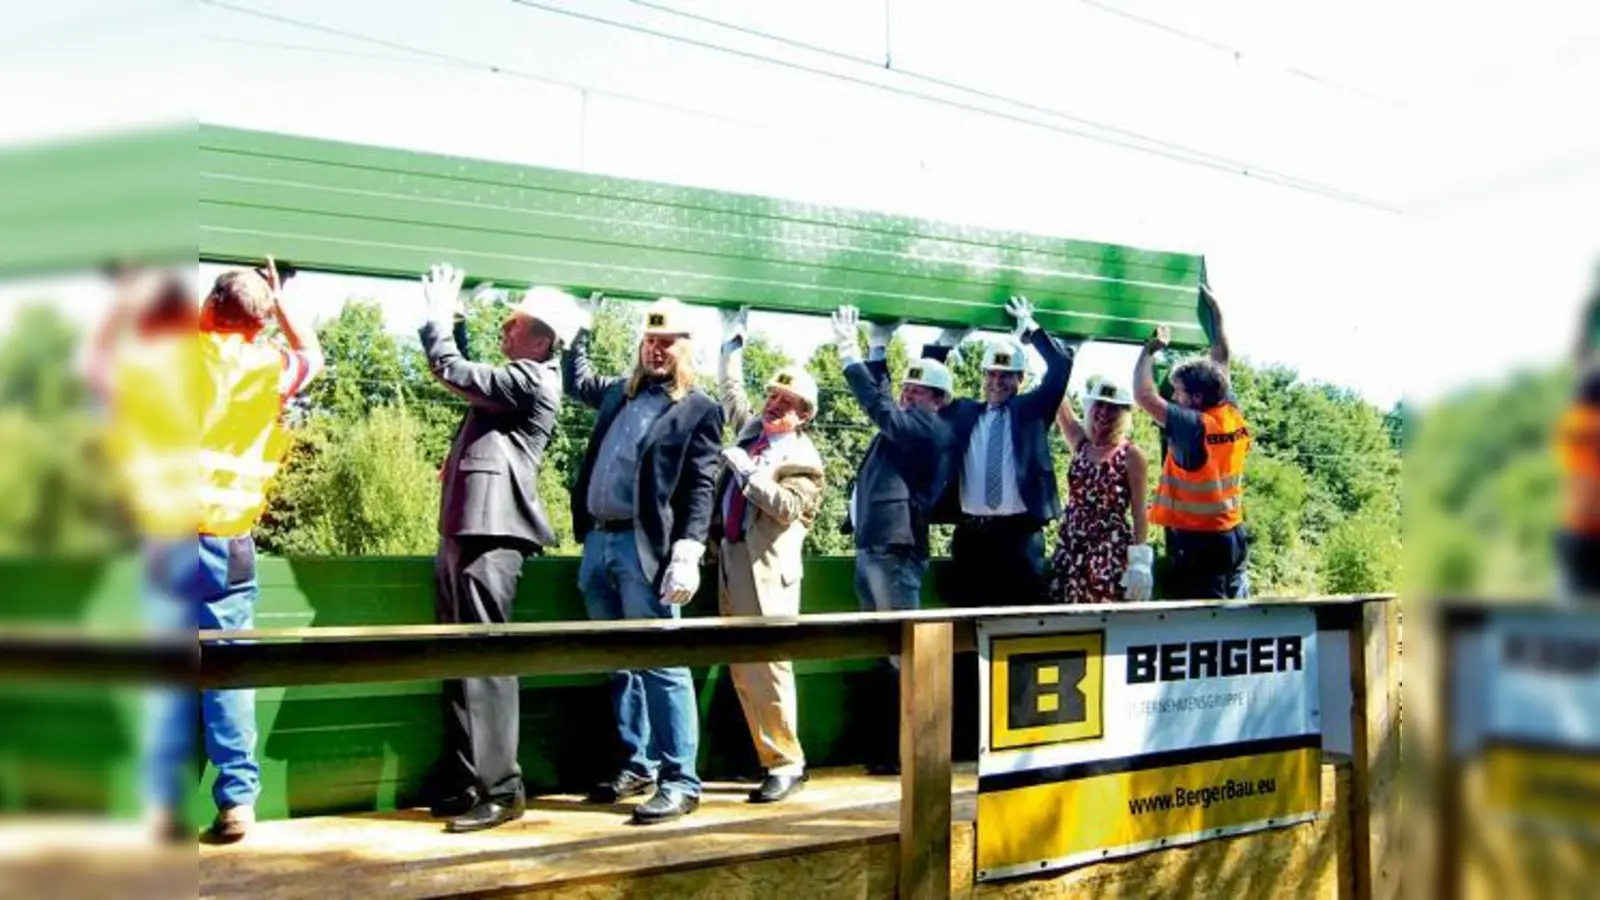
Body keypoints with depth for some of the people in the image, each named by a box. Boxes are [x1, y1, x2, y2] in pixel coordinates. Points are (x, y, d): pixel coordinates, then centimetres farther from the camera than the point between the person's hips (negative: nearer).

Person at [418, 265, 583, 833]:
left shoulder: (533, 380, -12)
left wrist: (437, 316, 2)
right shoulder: (513, 378, 18)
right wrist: (455, 317, 23)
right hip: (465, 531, 11)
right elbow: (465, 372, 36)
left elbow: (452, 371, -15)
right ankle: (463, 782, 21)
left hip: (490, 535, -11)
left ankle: (499, 790, -6)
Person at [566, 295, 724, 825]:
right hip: (598, 543, 7)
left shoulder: (699, 409, -2)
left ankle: (680, 783, -5)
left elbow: (701, 489, -9)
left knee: (661, 666, -8)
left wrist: (687, 556, -19)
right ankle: (638, 765, 23)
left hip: (645, 548, -7)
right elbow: (576, 380, 38)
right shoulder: (619, 394, 17)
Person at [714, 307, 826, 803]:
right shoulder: (750, 427, 17)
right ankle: (771, 757, 15)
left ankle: (787, 763, 1)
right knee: (742, 671, 8)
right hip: (731, 560, 8)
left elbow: (788, 507, -16)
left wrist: (748, 473, -13)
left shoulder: (804, 460, -3)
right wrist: (733, 342, 36)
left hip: (765, 569, -8)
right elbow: (731, 389, 34)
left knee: (768, 668, -9)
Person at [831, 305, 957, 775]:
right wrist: (877, 346, 23)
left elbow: (883, 411, -18)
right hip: (872, 547, 10)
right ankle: (886, 748, 18)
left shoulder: (933, 428, -7)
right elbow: (881, 403, 33)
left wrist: (850, 356, -14)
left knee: (902, 653, -6)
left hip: (895, 550, -10)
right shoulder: (905, 425, 19)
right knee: (885, 653, 12)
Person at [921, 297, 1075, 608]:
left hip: (1020, 533, -2)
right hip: (970, 533, 2)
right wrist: (946, 342, 5)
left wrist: (1031, 328, 1)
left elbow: (1061, 366, 1)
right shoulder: (963, 412, 14)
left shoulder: (1031, 409, 9)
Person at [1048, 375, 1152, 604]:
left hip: (1111, 550, -5)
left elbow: (1139, 512, -4)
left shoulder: (1131, 454, -4)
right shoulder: (1081, 444, 9)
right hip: (1072, 546, 5)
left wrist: (1139, 560, -11)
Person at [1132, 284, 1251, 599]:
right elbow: (1221, 359, 16)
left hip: (1196, 540, -8)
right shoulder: (1232, 415, 3)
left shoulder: (1194, 426, -19)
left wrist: (1150, 349, -10)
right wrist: (1214, 311, 25)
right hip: (1234, 536, 8)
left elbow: (1144, 395, -24)